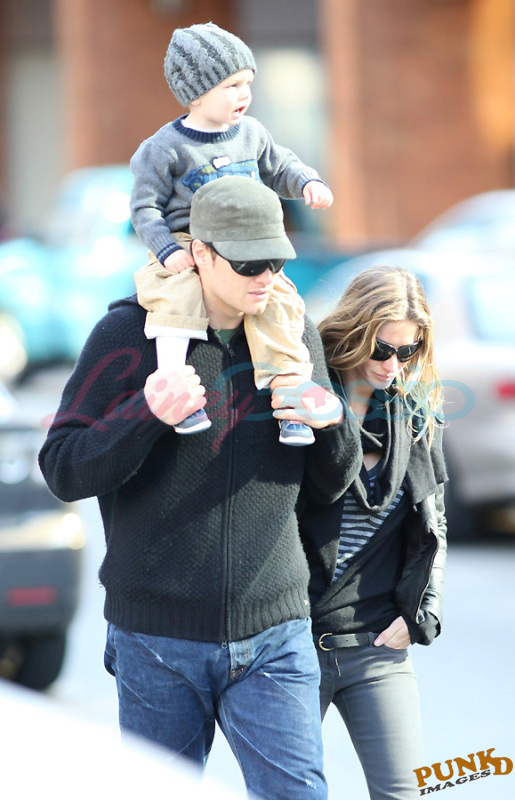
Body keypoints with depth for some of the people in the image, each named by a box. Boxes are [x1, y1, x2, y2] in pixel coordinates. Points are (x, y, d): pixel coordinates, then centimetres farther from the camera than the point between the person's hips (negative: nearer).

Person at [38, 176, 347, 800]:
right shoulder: (128, 334, -3)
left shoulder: (295, 333, 8)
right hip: (156, 637, -2)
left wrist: (328, 426, -8)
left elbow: (335, 489, 15)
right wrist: (146, 415, -21)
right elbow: (63, 470, -5)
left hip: (272, 637, 2)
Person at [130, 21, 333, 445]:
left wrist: (308, 183, 3)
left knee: (278, 303, -18)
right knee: (177, 299, -33)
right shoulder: (166, 148, -5)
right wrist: (168, 252, -18)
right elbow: (145, 207, -4)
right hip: (186, 251, -4)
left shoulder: (251, 134, 10)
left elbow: (280, 168, 25)